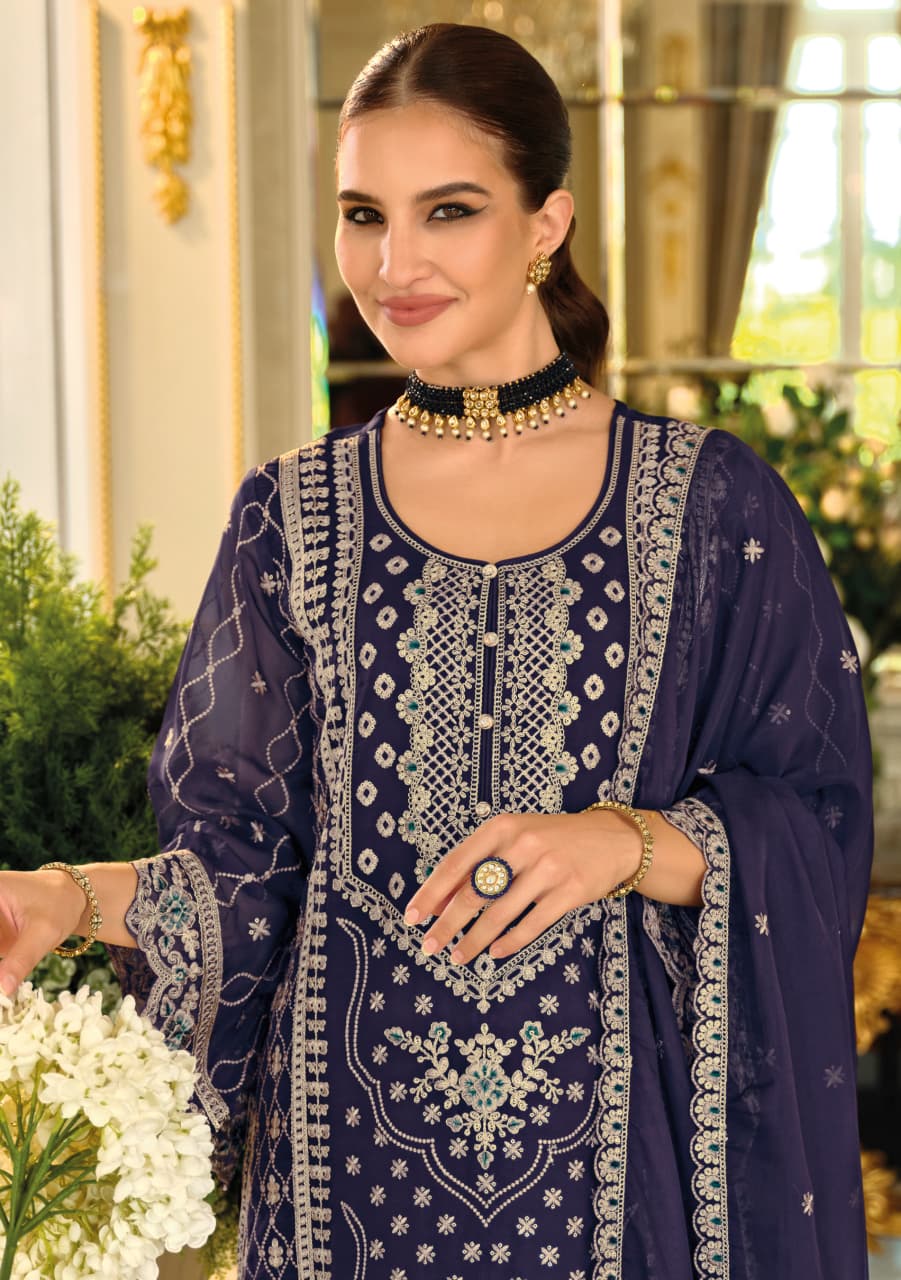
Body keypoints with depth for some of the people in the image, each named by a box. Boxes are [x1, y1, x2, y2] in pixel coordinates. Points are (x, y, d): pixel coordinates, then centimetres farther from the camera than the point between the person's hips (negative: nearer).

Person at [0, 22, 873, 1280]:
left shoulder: (709, 504, -3)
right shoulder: (293, 519, 3)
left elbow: (816, 825, -4)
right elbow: (244, 864, 3)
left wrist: (631, 840, -21)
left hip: (627, 1146, -1)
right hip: (360, 1149, 2)